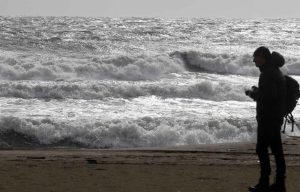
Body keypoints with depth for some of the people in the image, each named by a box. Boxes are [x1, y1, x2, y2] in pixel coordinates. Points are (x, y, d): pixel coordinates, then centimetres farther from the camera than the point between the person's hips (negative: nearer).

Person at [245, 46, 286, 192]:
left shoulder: (268, 74, -18)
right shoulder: (276, 71, 15)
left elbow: (268, 96, -25)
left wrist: (253, 94, -10)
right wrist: (257, 91, 12)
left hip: (267, 118, -10)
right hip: (276, 117, 10)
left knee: (262, 149, -6)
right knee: (276, 149, 11)